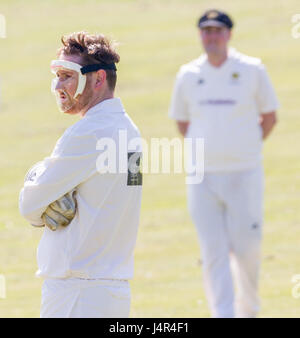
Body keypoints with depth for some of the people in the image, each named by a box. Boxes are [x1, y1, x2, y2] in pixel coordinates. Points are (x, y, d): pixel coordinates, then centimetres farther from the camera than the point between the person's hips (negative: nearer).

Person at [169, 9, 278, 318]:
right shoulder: (188, 75, 6)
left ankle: (248, 309, 26)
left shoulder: (252, 70, 0)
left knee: (246, 249, 1)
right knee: (213, 253, -5)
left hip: (243, 175, -2)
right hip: (202, 177, 2)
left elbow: (269, 117, 9)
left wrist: (244, 148, 6)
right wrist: (207, 149, 9)